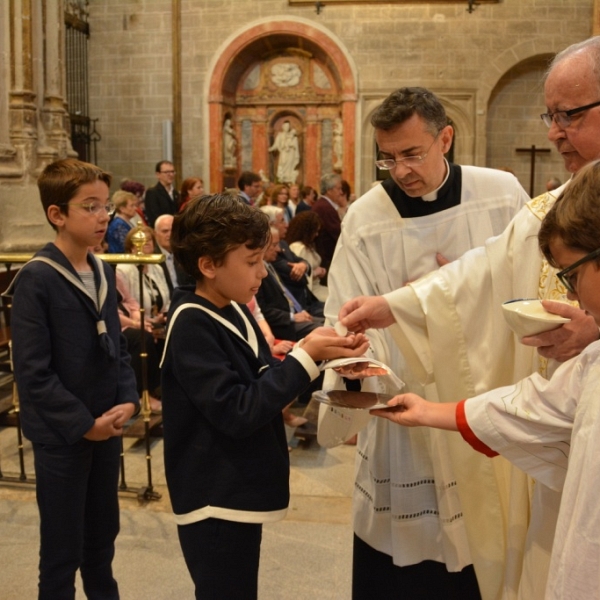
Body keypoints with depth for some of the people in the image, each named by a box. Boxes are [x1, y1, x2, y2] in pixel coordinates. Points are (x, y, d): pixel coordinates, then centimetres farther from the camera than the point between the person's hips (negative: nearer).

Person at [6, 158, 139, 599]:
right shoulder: (36, 279, -17)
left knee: (102, 538, 20)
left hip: (108, 428, 6)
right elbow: (32, 373, -19)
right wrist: (83, 423, -17)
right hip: (62, 435, -6)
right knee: (62, 550, 9)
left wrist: (128, 400, -4)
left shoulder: (104, 272, 5)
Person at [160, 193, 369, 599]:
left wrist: (319, 351, -6)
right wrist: (306, 356, -25)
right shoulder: (191, 325, -20)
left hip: (240, 493, 8)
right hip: (216, 502, -8)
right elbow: (236, 411, -26)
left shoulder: (234, 311, 5)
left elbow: (264, 381, 10)